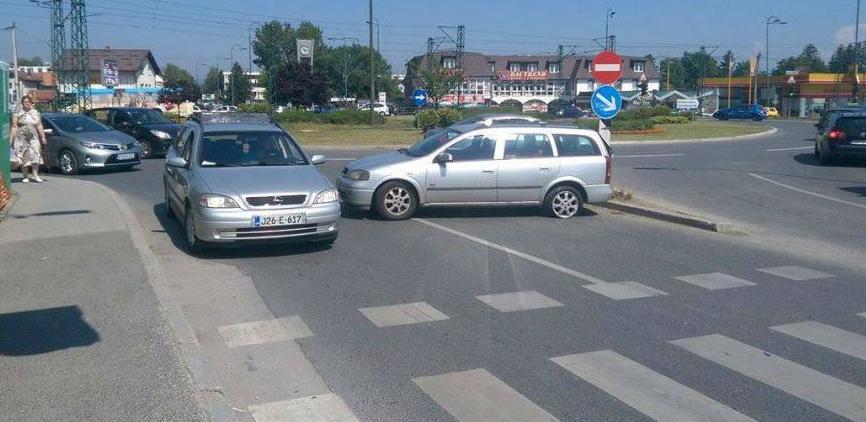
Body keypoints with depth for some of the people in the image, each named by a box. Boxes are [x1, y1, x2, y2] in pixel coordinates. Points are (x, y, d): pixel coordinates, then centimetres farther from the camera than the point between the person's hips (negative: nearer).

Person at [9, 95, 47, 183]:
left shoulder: (36, 113, 11)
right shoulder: (17, 113, 5)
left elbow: (39, 126, 8)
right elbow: (14, 127, 1)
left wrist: (43, 137, 1)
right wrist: (11, 139, -4)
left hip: (33, 137, 1)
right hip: (21, 138, -1)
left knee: (35, 155, -10)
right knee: (24, 157, -1)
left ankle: (35, 175, -10)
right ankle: (25, 176, 4)